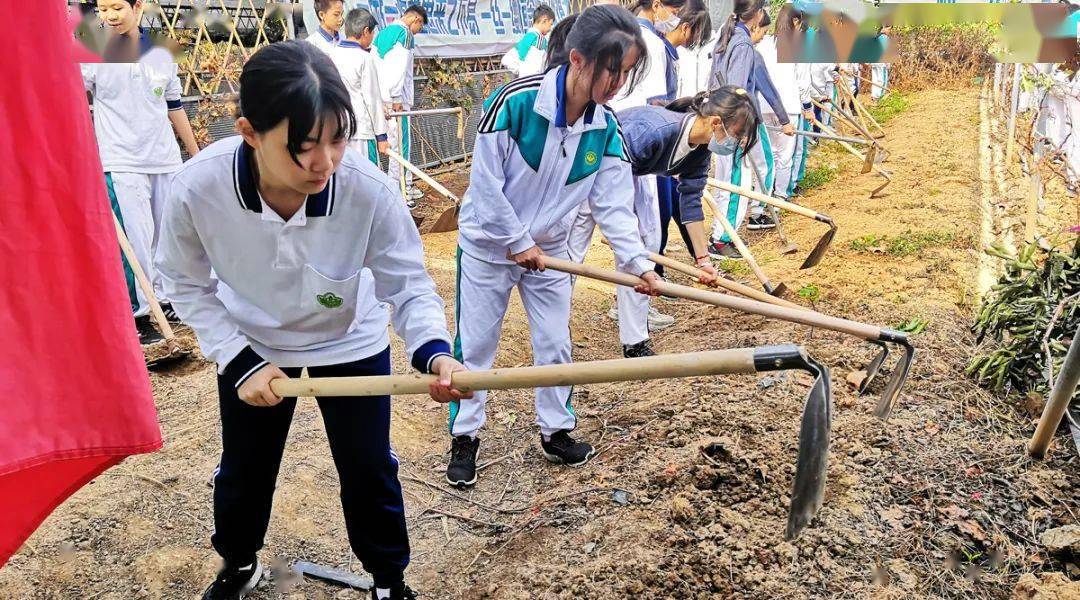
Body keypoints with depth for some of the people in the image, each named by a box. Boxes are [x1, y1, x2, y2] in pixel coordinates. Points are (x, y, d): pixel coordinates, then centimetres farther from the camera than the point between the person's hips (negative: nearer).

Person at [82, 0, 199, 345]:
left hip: (166, 161, 4)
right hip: (122, 164, -4)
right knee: (136, 241, -6)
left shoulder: (161, 55, 7)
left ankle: (164, 298, 27)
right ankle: (138, 314, 5)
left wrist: (196, 154, 20)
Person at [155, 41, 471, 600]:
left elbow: (407, 284, -22)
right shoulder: (196, 187, -32)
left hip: (350, 343, -1)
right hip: (250, 345, 1)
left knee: (369, 470, 10)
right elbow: (188, 285, -12)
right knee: (243, 471, 19)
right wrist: (238, 361, -19)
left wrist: (433, 351, -41)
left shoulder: (370, 190, -35)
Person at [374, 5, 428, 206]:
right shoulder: (405, 33, -8)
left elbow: (376, 67, 19)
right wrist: (396, 97, -17)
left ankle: (406, 186, 26)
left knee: (402, 143, 17)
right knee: (399, 143, -5)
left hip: (381, 97, 9)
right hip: (396, 98, -9)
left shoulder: (383, 33, 19)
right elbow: (399, 67, -17)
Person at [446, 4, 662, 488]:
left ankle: (555, 432, 29)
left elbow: (613, 203, -9)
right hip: (488, 244, -4)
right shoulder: (515, 101, -27)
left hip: (548, 249, 4)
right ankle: (465, 437, 23)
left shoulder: (605, 128, -11)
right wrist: (518, 243, -17)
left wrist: (637, 261, -22)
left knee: (555, 343, 10)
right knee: (475, 345, 6)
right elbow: (486, 182, -22)